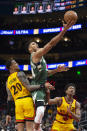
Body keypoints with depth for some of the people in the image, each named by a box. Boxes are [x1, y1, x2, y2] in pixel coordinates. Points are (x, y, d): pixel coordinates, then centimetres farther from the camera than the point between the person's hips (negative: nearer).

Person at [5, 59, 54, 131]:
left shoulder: (8, 81, 18)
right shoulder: (20, 74, 0)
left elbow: (9, 99, 13)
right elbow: (29, 88, -12)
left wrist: (8, 114, 14)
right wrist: (43, 86, -12)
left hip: (17, 103, 5)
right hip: (27, 100, -5)